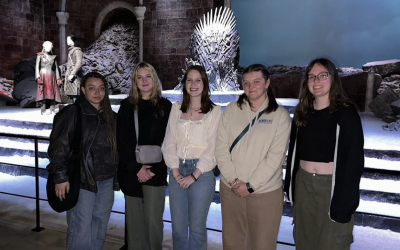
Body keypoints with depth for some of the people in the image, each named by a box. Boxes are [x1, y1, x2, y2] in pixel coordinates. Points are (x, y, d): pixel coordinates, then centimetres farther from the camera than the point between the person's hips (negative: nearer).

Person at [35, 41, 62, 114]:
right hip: (43, 76, -3)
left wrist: (58, 78, 6)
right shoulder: (40, 55, 3)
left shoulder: (53, 56, 12)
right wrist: (38, 77, -13)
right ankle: (43, 110, -8)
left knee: (53, 93, -2)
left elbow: (56, 68, 13)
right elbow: (37, 66, -2)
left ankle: (52, 110, 1)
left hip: (51, 77, 3)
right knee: (43, 92, -8)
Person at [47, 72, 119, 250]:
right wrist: (61, 177, -13)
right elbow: (58, 147, -8)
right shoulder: (72, 113, -4)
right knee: (80, 229, -2)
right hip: (82, 180, -5)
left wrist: (117, 176, 13)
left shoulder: (110, 116, 12)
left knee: (100, 227, 13)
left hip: (107, 180, 5)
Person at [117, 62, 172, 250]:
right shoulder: (127, 106, 6)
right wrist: (136, 168, -10)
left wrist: (152, 168, -10)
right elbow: (122, 141, 0)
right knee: (134, 219, 8)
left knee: (153, 219, 0)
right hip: (131, 172, 1)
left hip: (155, 171, -1)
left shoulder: (165, 106, 4)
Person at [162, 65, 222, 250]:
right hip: (177, 173, 3)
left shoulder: (214, 111, -3)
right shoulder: (176, 109, 8)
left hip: (202, 174, -3)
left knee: (197, 227, 8)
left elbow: (212, 148, -8)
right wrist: (176, 172, -6)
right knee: (178, 227, 11)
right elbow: (169, 143, 4)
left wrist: (194, 175, -11)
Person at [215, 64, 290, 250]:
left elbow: (275, 157, -10)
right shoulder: (231, 110, 1)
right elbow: (221, 148, -2)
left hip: (265, 192, -2)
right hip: (230, 189, 2)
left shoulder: (280, 115, -5)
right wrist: (233, 180, -11)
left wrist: (251, 185, -13)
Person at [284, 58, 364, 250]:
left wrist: (345, 199, -15)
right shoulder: (302, 112, 6)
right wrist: (290, 186, 8)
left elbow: (355, 159, -12)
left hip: (332, 185, -4)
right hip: (303, 184, 5)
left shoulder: (346, 113, -9)